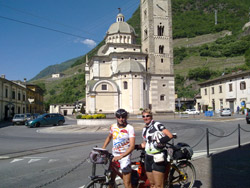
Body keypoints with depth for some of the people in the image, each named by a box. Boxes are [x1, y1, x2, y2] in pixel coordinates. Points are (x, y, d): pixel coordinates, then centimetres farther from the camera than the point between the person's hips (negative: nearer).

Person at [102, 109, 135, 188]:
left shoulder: (130, 128, -14)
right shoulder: (113, 126, 2)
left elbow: (132, 146, -20)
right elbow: (109, 137, 21)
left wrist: (120, 156, -28)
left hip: (125, 156, -5)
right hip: (114, 155, 5)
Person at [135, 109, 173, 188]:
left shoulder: (157, 125, -6)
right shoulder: (144, 129, 15)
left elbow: (170, 135, -14)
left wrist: (161, 141, -27)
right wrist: (134, 146, 9)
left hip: (158, 158, -6)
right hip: (148, 158, 7)